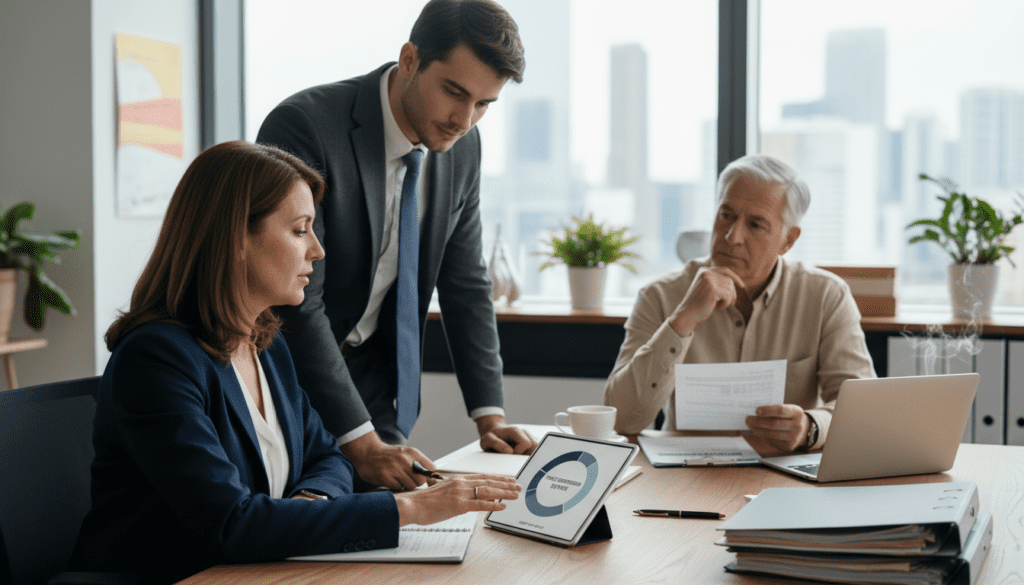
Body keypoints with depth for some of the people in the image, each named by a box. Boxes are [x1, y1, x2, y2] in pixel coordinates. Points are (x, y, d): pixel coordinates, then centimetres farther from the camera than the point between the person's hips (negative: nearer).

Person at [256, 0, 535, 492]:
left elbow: (465, 284, 6)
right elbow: (296, 303, -26)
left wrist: (489, 414, -3)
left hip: (371, 378, 6)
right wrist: (360, 443, -28)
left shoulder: (461, 144, -3)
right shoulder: (302, 127, -24)